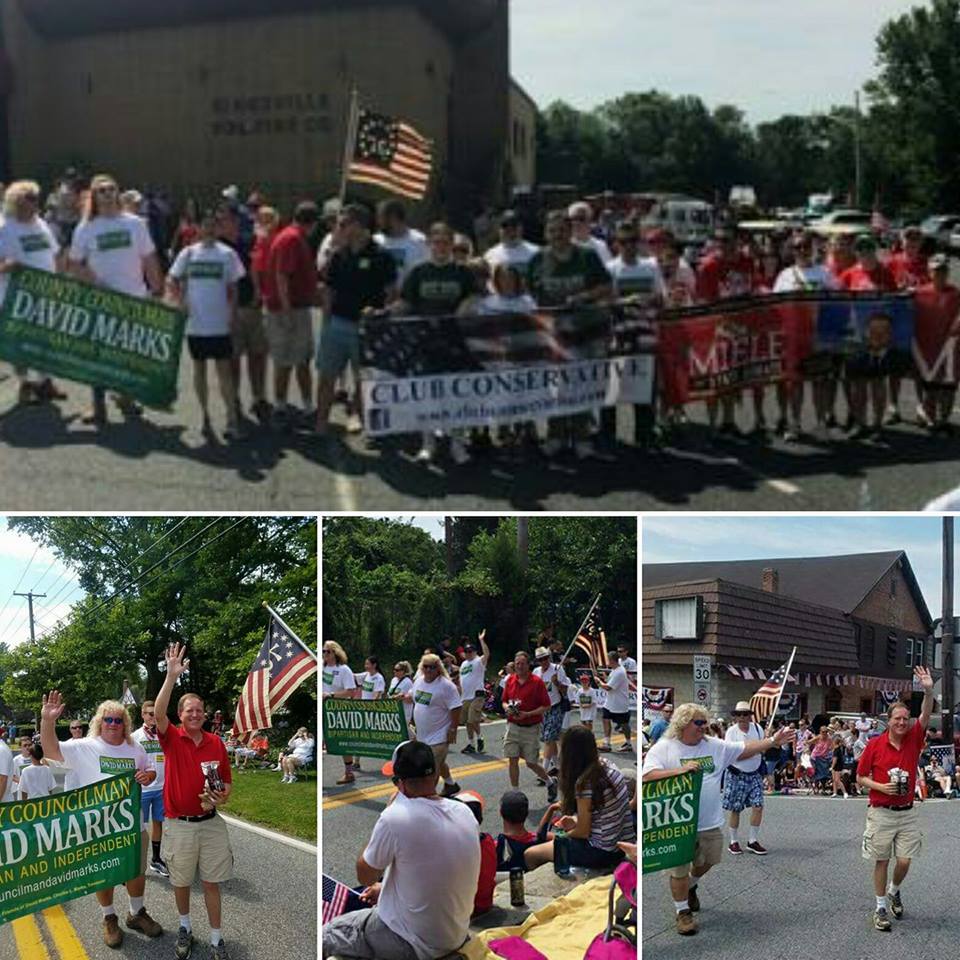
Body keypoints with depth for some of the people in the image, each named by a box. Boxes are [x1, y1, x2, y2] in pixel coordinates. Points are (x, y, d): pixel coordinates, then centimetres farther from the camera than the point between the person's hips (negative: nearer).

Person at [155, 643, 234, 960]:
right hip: (179, 825, -1)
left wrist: (223, 797, -13)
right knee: (181, 883, 13)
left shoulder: (216, 743, 0)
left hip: (210, 823, 1)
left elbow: (227, 782, 11)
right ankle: (185, 928, 36)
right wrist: (172, 676, -39)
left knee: (212, 883, 5)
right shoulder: (172, 739, -6)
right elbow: (158, 714, -28)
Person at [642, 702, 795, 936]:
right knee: (680, 869, 4)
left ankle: (691, 886, 49)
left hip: (710, 822, 5)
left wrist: (773, 741, 2)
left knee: (707, 861, 20)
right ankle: (683, 911, 20)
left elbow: (745, 750, 8)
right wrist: (680, 770, -29)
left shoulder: (715, 746, 4)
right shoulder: (663, 748, -11)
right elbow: (648, 776, -20)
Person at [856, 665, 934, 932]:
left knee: (904, 861, 1)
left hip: (907, 813, 2)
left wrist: (928, 690, -32)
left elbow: (925, 716, -17)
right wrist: (880, 787, -17)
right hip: (881, 813, -2)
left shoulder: (914, 740, 1)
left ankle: (894, 891, 32)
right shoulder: (875, 744, -6)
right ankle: (881, 908, 17)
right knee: (881, 861, 4)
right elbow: (860, 778, 1)